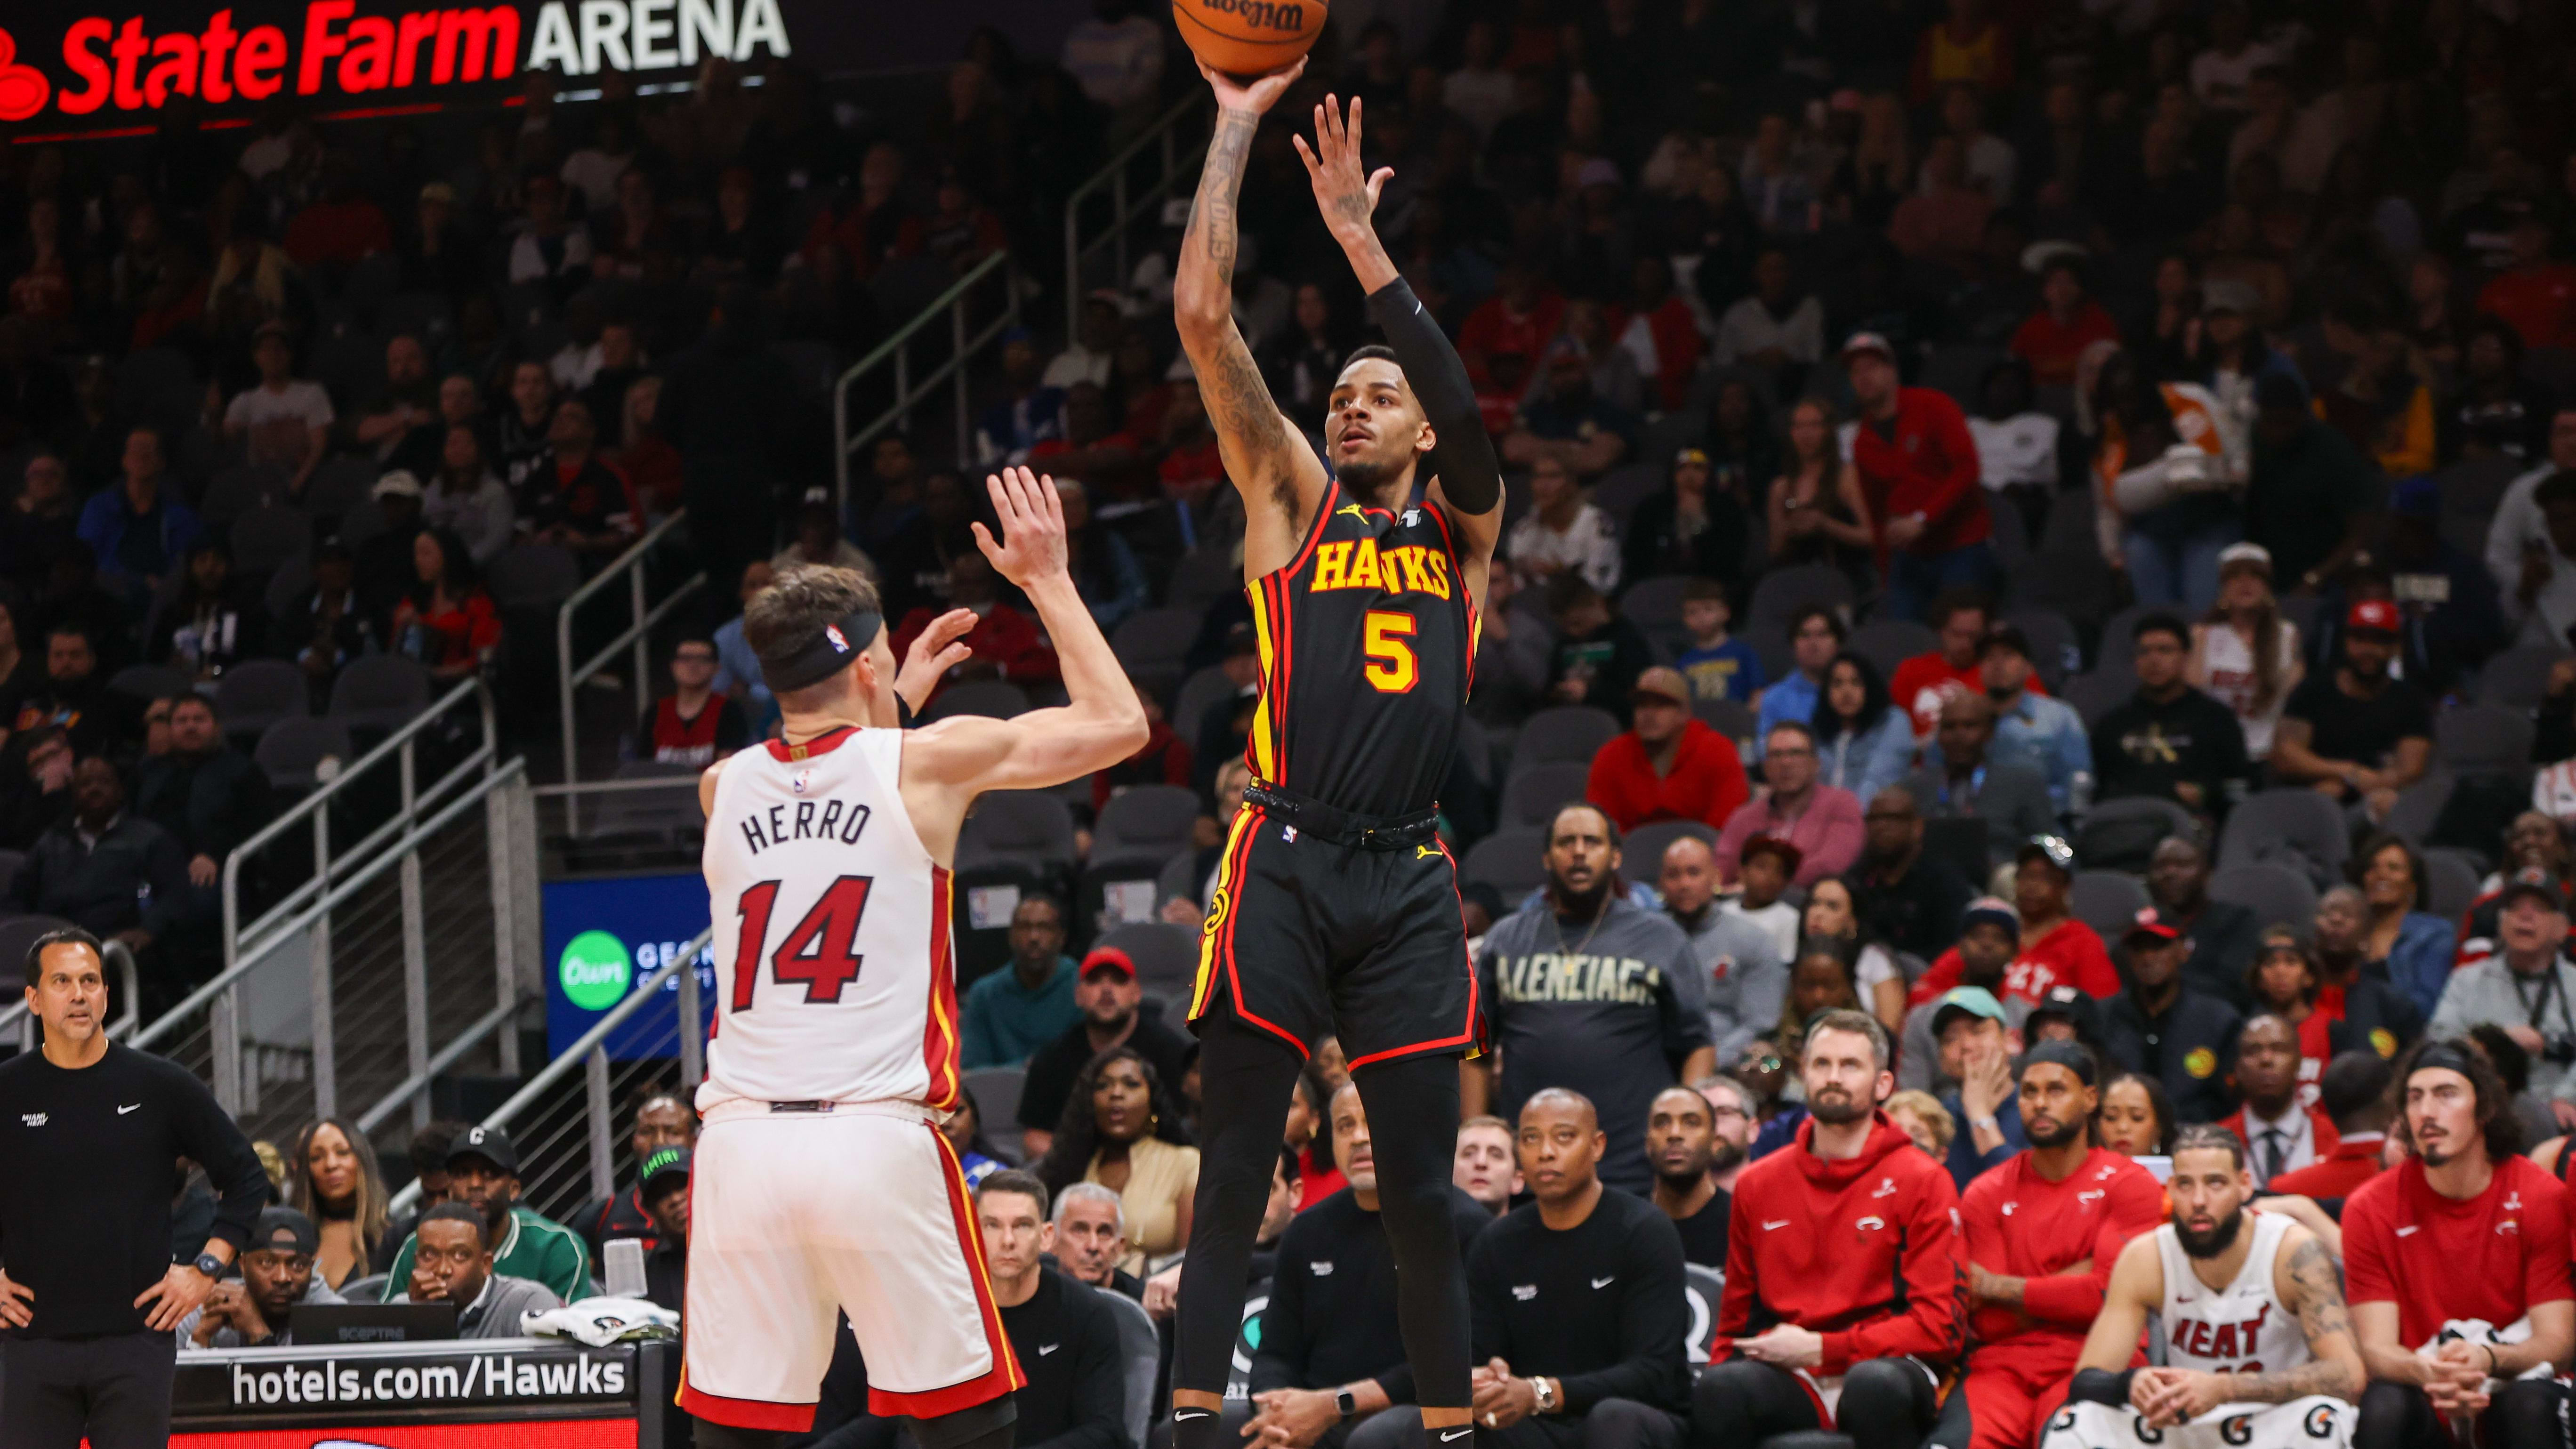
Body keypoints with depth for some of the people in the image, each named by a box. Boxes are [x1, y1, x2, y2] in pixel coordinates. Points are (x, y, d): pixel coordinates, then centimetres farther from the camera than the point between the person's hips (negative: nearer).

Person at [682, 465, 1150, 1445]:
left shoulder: (725, 789, 13)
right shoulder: (927, 763, 2)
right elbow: (1116, 724, 13)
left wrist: (906, 692, 48)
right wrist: (1047, 581, 22)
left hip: (743, 1142, 3)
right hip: (878, 1142, -3)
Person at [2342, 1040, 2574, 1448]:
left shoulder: (2541, 1197, -5)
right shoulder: (2370, 1208, -3)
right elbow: (2375, 1348, -7)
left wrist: (2488, 1360, -31)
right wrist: (2423, 1369, -33)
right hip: (2424, 1404, 0)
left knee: (2532, 1404, -34)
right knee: (2382, 1408, -32)